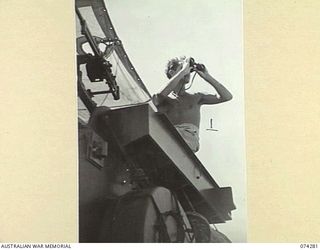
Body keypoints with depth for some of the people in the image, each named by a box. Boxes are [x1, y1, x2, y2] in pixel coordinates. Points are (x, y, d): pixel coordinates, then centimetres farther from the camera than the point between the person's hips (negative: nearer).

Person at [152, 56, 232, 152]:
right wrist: (183, 70, 3)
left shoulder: (196, 98, 29)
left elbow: (227, 96, 25)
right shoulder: (166, 99, 20)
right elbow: (161, 94, -8)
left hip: (191, 138, 0)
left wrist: (207, 76, 21)